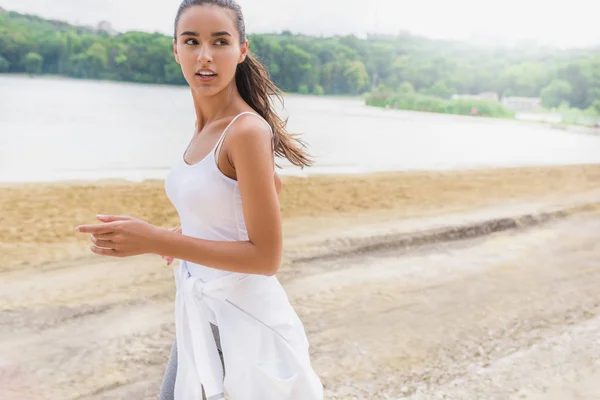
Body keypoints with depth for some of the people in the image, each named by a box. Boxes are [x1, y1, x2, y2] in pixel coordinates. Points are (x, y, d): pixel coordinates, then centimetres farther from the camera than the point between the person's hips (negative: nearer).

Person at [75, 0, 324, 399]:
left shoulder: (248, 130, -22)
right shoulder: (208, 126, 3)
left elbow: (266, 257, -22)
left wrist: (158, 241, -25)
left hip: (243, 317, -8)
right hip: (198, 309, 8)